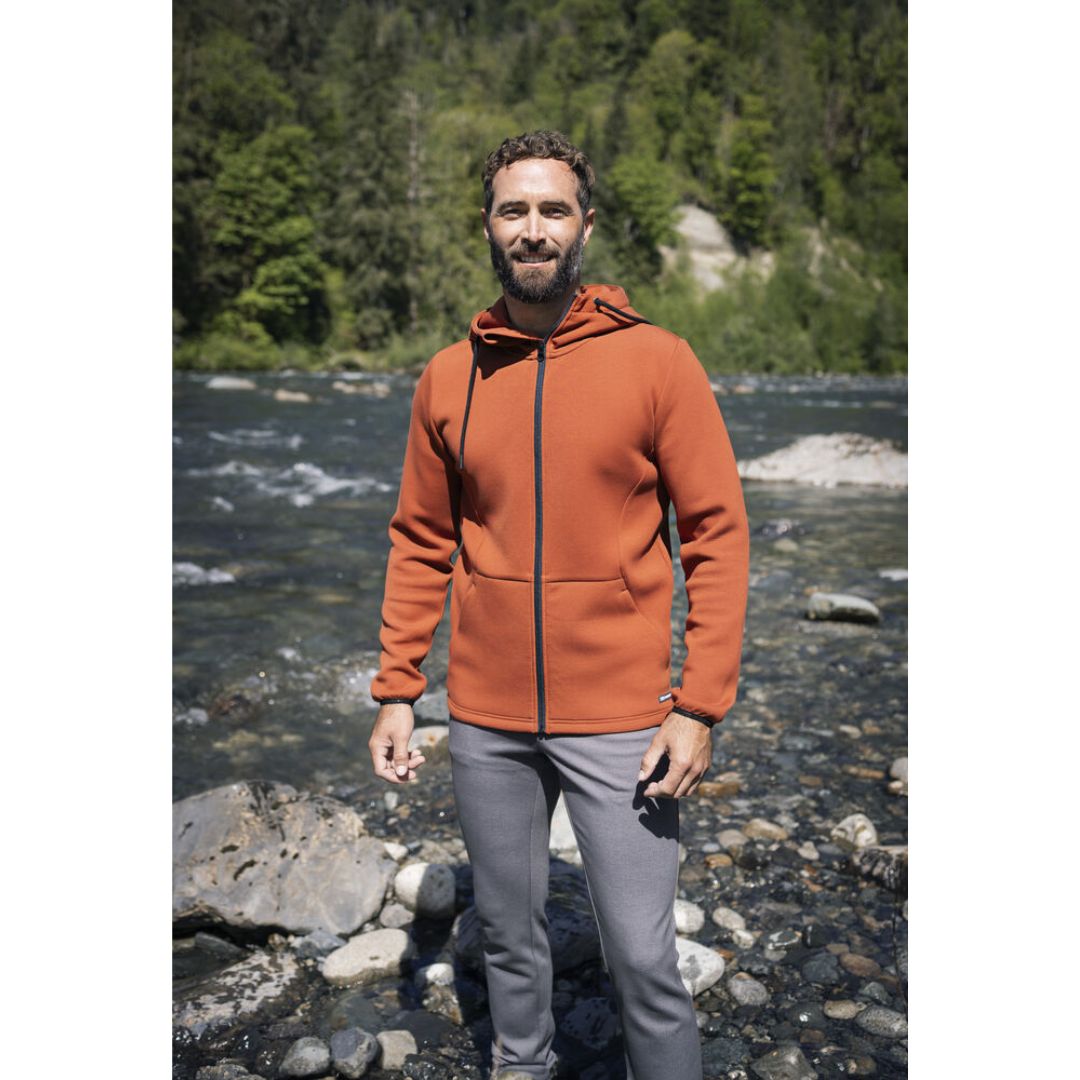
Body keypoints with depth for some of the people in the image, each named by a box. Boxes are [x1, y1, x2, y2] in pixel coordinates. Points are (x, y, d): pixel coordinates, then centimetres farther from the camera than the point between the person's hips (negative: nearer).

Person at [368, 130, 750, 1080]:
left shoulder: (658, 362, -7)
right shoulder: (447, 379, 3)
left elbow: (718, 536, -7)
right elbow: (421, 544, 8)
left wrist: (700, 706, -12)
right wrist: (396, 691, 3)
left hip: (619, 720, -3)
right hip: (486, 720, 4)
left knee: (643, 957, 4)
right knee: (508, 930, 19)